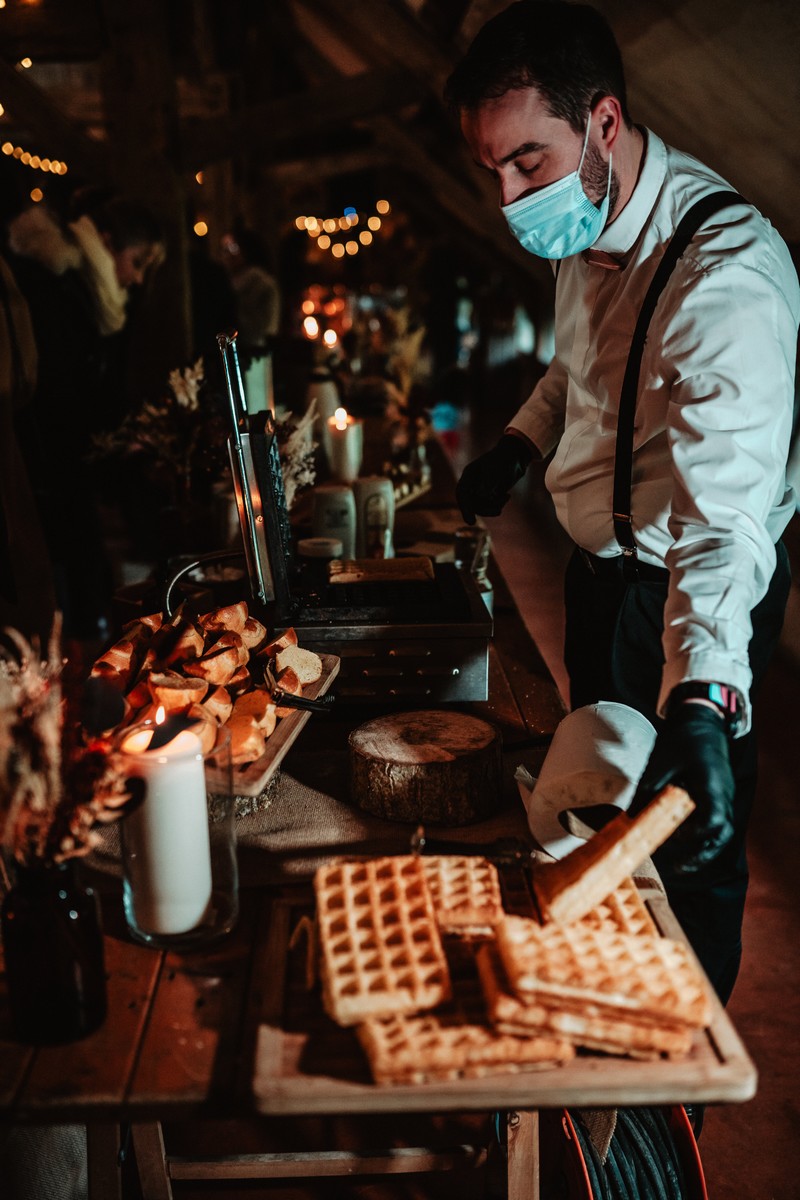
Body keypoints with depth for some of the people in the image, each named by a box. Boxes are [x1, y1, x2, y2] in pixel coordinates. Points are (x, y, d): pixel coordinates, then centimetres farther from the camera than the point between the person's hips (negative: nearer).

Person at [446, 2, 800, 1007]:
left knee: (689, 848, 8)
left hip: (693, 596, -9)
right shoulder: (586, 226, -3)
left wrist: (702, 703, -55)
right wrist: (522, 439, 4)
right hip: (601, 565, 9)